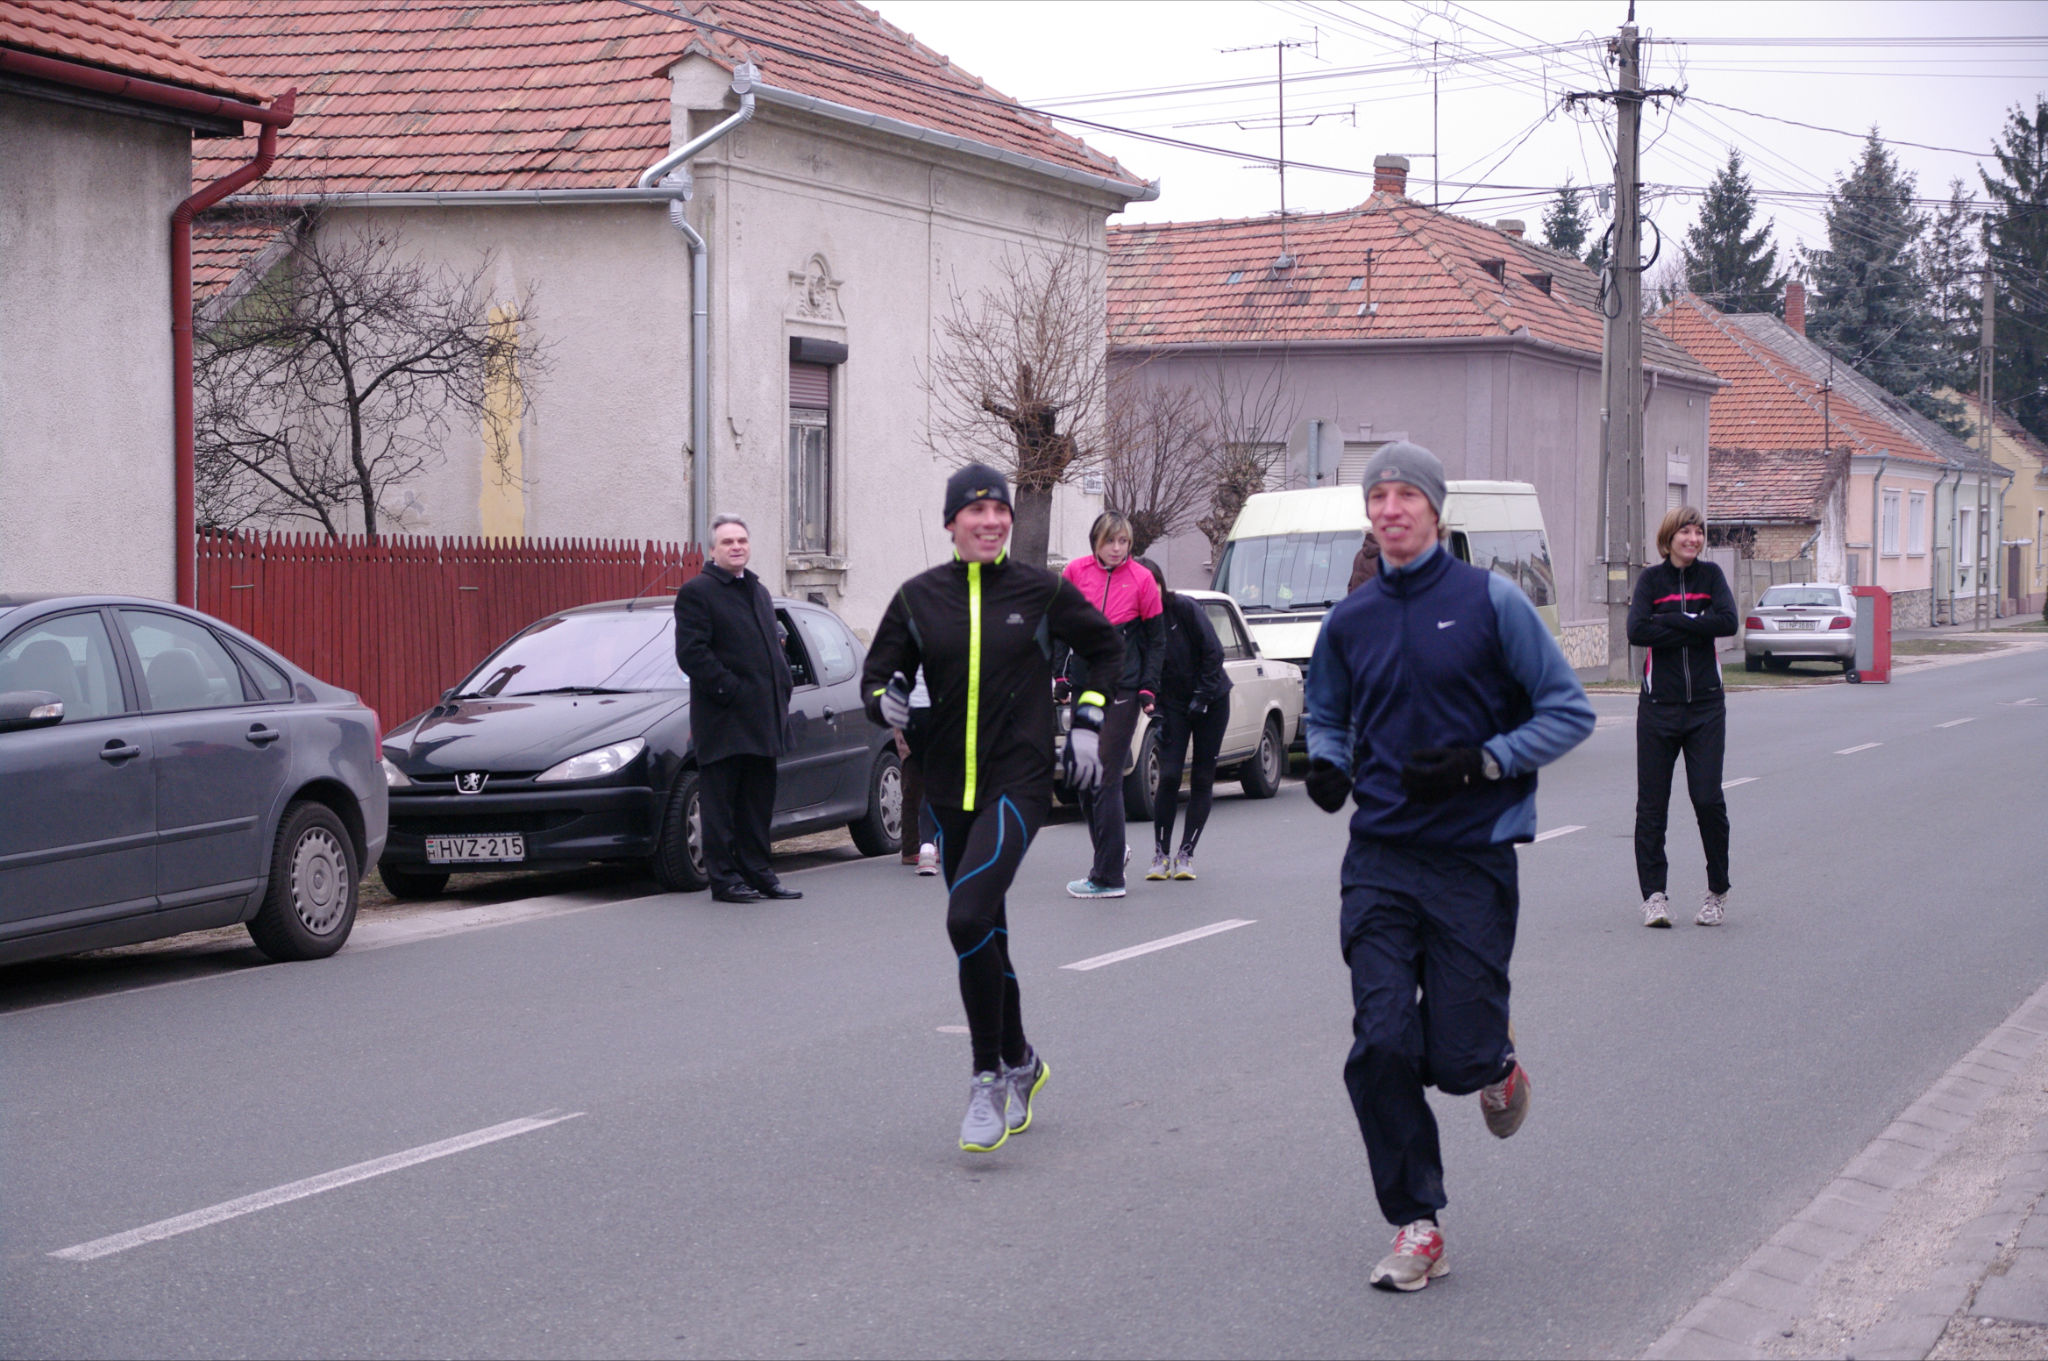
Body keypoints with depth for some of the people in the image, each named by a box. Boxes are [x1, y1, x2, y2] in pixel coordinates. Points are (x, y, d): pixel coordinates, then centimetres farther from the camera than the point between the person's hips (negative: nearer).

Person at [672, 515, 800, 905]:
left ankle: (757, 872, 17)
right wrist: (731, 692, -19)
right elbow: (691, 653, -14)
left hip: (762, 719, 8)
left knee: (758, 803, 11)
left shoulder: (758, 592, 20)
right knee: (720, 802, -3)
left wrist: (782, 695, 9)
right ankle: (723, 877, 0)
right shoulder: (697, 592, -6)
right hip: (723, 722, -8)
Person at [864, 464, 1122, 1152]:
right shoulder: (919, 597, 3)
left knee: (968, 918, -21)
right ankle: (1019, 1062, 34)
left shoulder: (1041, 592, -2)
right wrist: (887, 699, -14)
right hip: (949, 785, 4)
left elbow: (1106, 650, 13)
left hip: (1019, 780, -4)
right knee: (983, 932, 13)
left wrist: (1088, 722, 5)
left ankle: (989, 1079, -11)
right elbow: (879, 675, 8)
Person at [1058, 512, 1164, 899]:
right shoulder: (1076, 572, 2)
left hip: (1123, 689, -4)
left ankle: (1108, 876, -5)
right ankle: (1111, 851, 29)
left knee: (1107, 778, -8)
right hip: (1084, 686, 4)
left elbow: (1156, 640, 4)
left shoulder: (1141, 579, -2)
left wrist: (1148, 688, -3)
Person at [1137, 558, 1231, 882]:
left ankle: (1186, 854, 5)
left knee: (1202, 779, -1)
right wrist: (1156, 713, -12)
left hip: (1211, 700, -1)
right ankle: (1161, 855, -3)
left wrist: (1202, 695, -13)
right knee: (1169, 776, -12)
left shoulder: (1184, 609, -14)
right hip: (1173, 705, 1)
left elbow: (1214, 652, -10)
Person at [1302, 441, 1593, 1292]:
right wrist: (1326, 762, 3)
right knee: (1381, 1046, -8)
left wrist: (1483, 763, -15)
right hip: (1381, 857, 3)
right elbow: (1327, 713, 25)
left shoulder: (1491, 601, -4)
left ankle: (1496, 1063, 35)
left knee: (1459, 1058, -4)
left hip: (1474, 859, -3)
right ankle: (1416, 1227, 6)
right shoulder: (1350, 621, 8)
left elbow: (1568, 711, -2)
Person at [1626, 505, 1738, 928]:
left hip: (1705, 706, 0)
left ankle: (1717, 891, 10)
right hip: (1658, 704, 0)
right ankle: (1654, 894, 6)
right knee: (1652, 803, -1)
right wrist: (1694, 628, -13)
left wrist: (1668, 620, -12)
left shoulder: (1710, 576, 7)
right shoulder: (1651, 579, 3)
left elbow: (1728, 622, -11)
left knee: (1708, 799, -5)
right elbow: (1637, 631, -12)